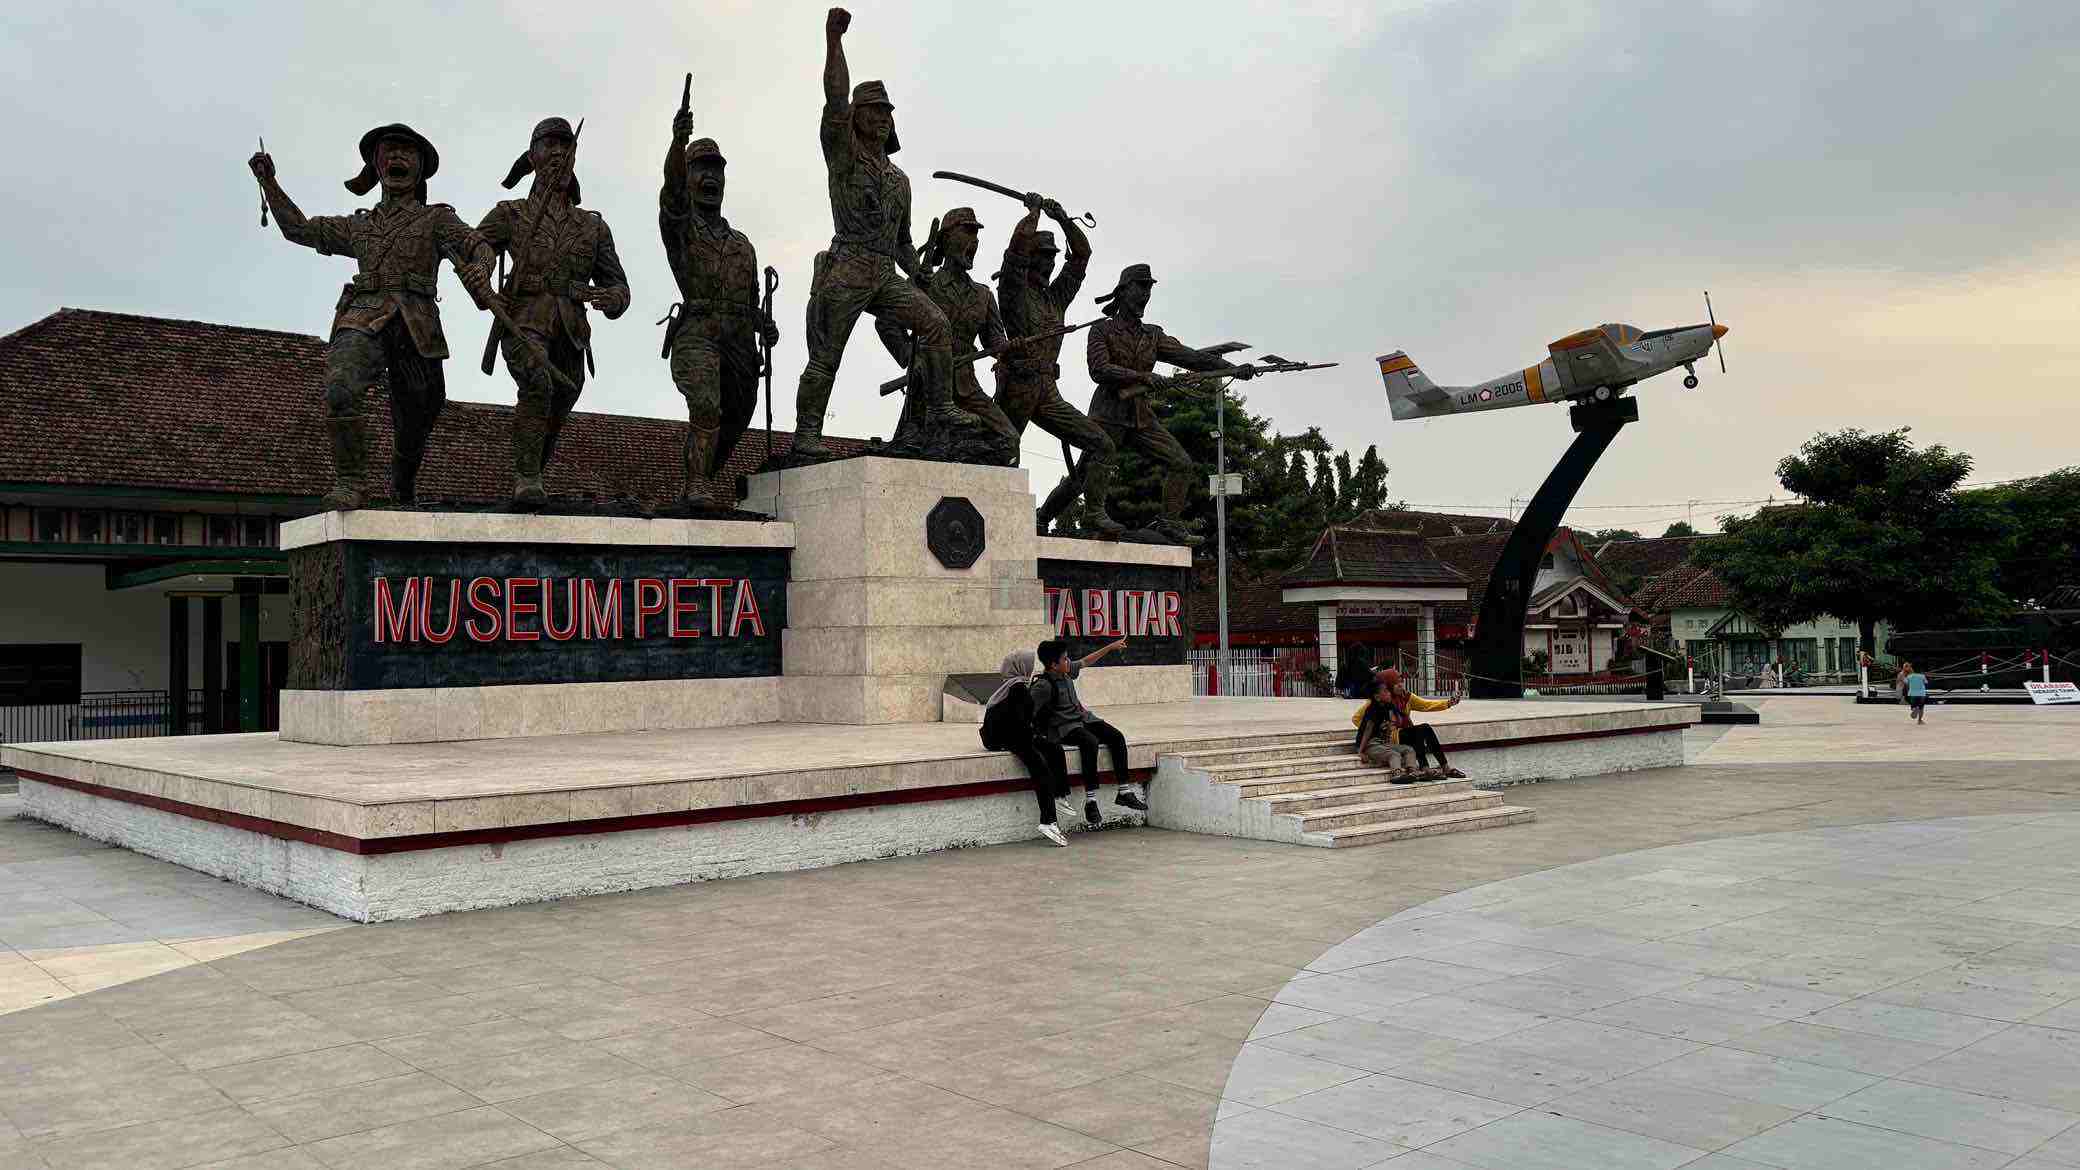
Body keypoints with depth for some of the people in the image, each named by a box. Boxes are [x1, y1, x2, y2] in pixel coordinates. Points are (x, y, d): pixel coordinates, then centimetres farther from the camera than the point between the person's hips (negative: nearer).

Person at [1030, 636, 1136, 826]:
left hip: (1083, 718, 9)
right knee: (1090, 741, -35)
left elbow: (1085, 661, 22)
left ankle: (1124, 792, -5)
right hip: (1063, 727, -9)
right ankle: (1090, 802, -32)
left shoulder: (1067, 670, 6)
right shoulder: (1043, 686, -18)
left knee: (1117, 737, -8)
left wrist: (1111, 646, 27)